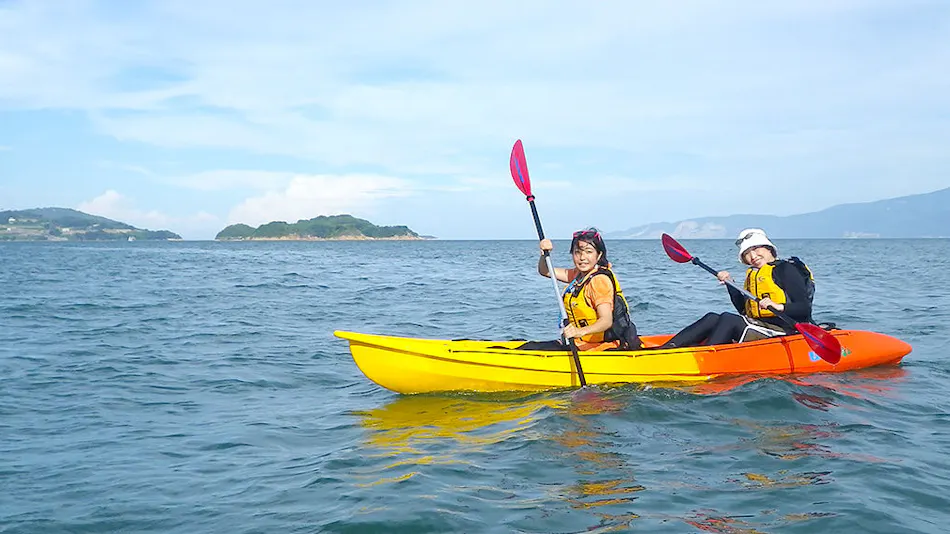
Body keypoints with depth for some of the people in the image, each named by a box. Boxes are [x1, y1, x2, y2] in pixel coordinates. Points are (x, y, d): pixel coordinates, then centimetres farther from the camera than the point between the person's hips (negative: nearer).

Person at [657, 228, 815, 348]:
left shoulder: (786, 269, -4)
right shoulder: (753, 274, 20)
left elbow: (805, 309, -12)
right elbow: (744, 309, 18)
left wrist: (779, 306, -28)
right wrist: (730, 284, 9)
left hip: (781, 332, -8)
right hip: (758, 327, 8)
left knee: (728, 318, -26)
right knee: (712, 318, -11)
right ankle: (667, 347, -25)